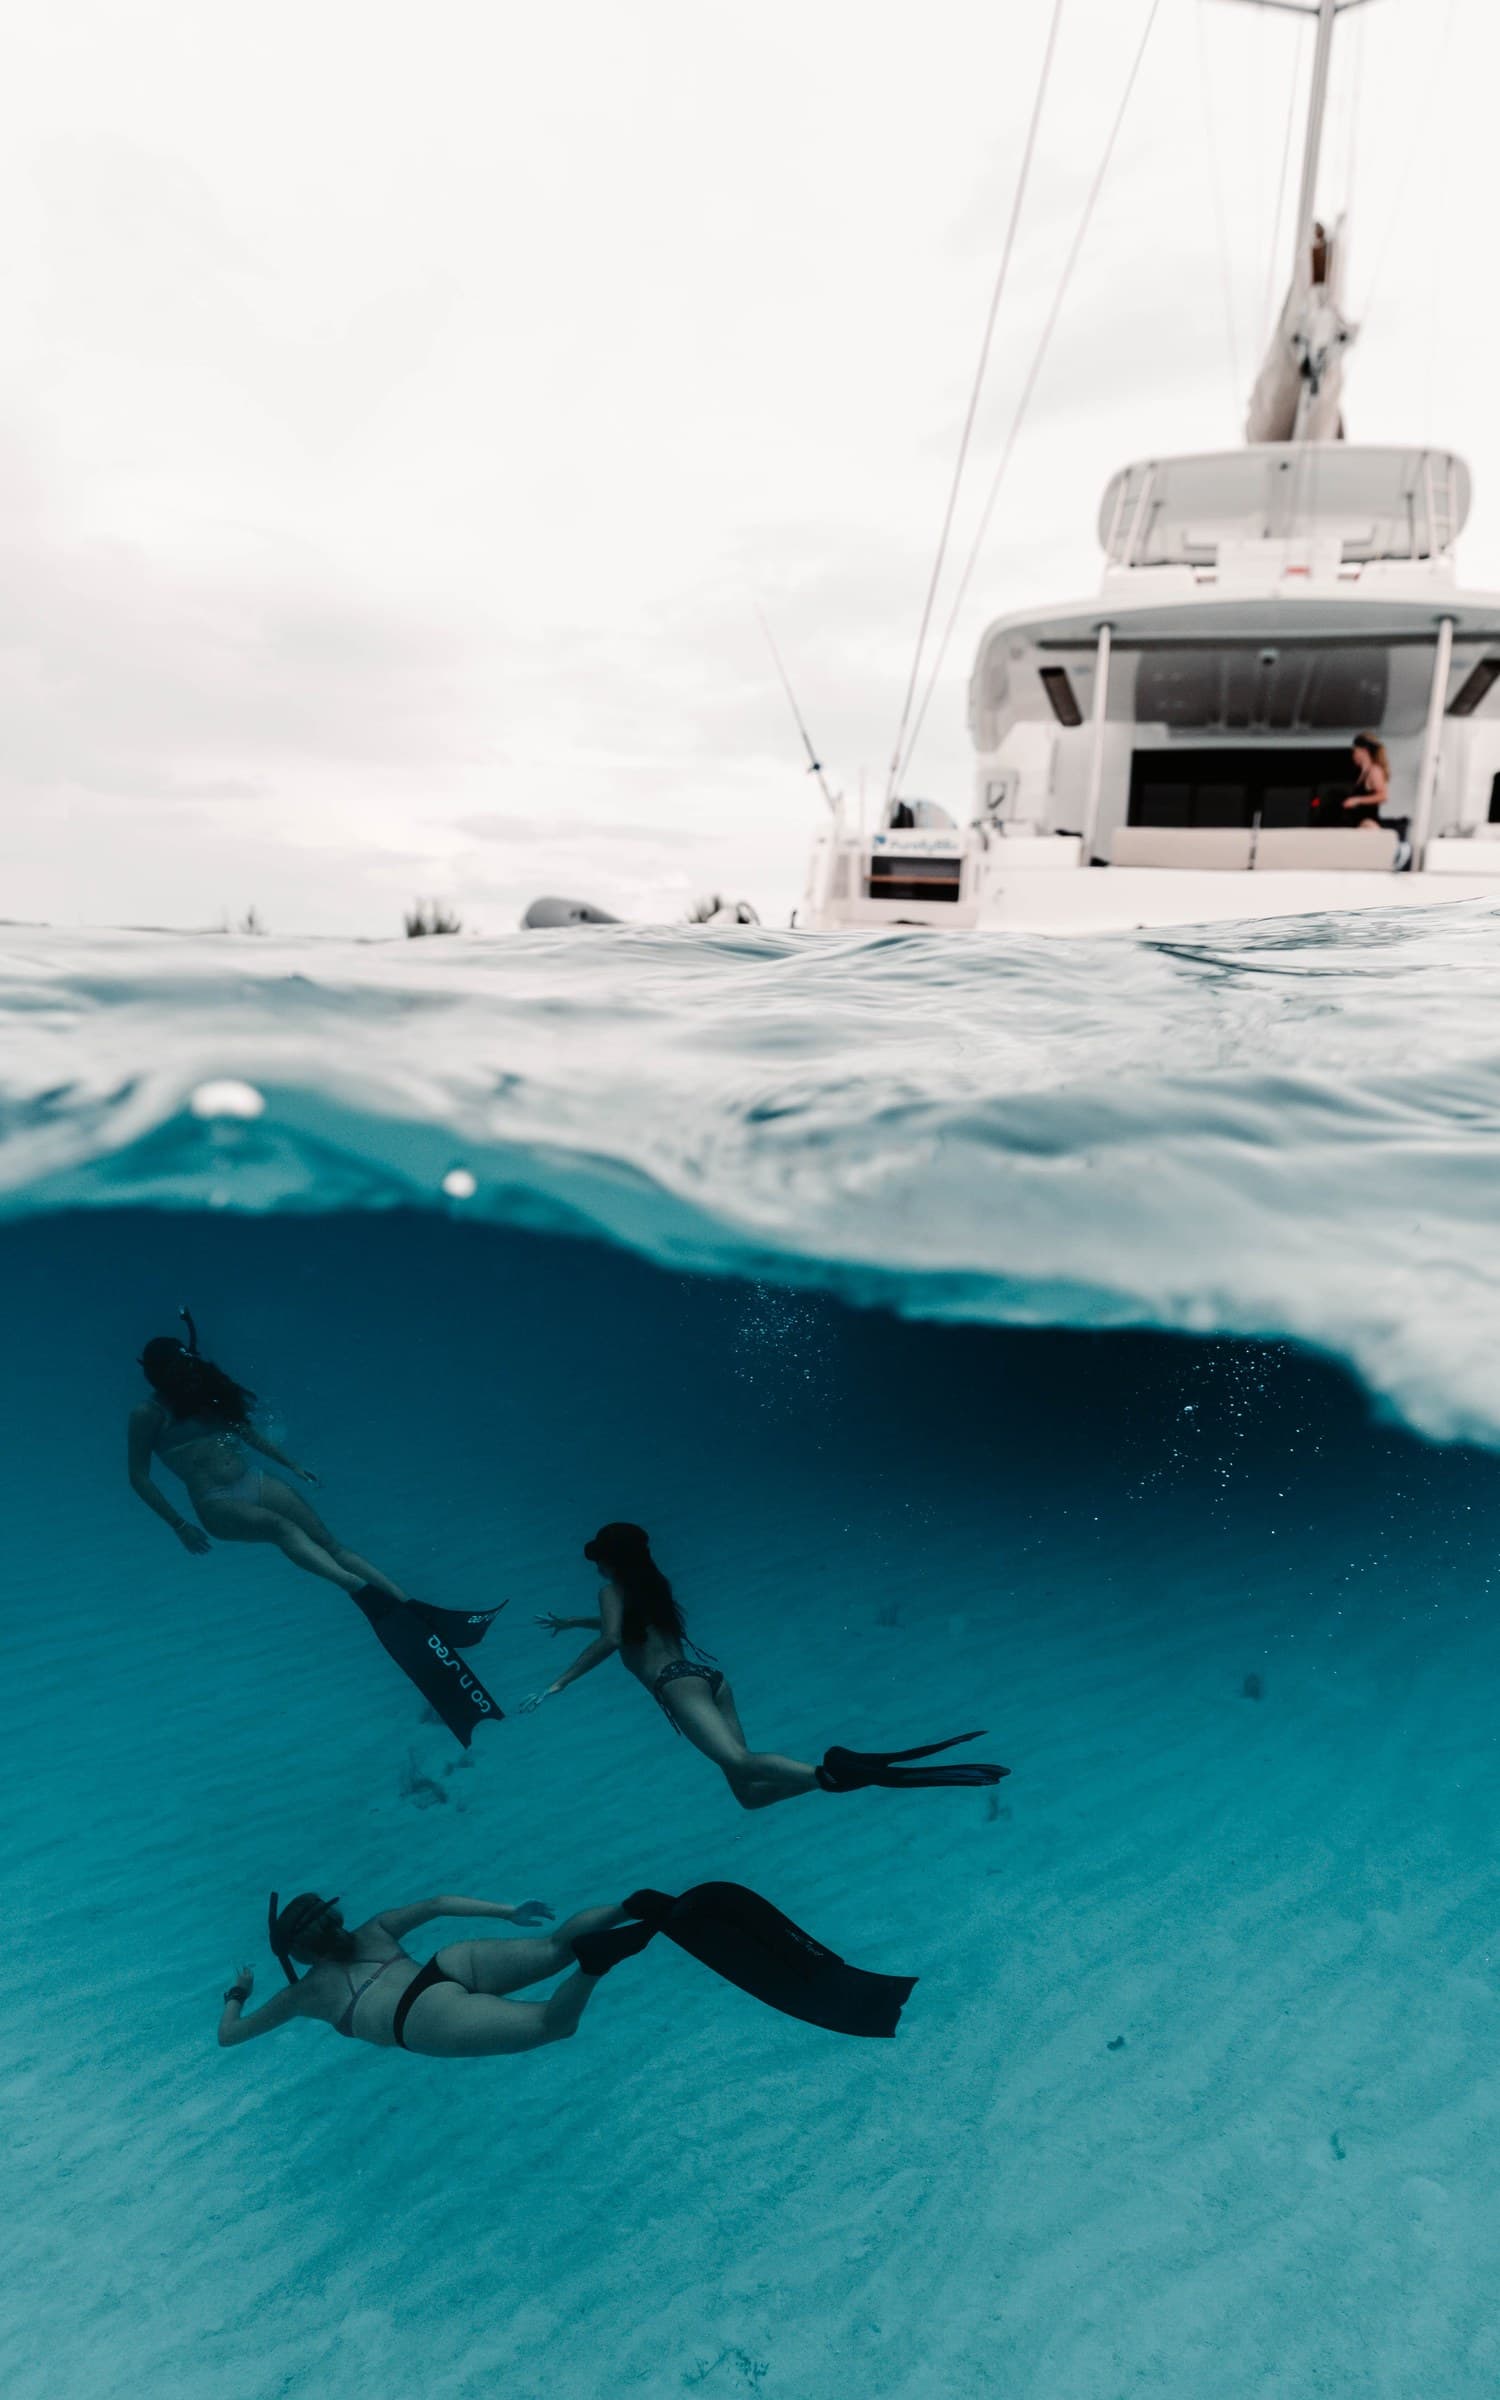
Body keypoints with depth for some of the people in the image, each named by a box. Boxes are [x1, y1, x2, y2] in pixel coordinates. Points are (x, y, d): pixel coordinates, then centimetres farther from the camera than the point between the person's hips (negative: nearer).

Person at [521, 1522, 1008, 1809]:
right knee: (750, 1792, 0)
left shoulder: (612, 1592, 8)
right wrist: (571, 1622, 65)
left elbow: (611, 1640, -14)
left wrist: (558, 1685, -11)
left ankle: (832, 1773, -56)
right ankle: (840, 1769, -20)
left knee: (741, 1763, -30)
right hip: (707, 1677, 8)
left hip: (679, 1685, -8)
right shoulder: (647, 1588, 31)